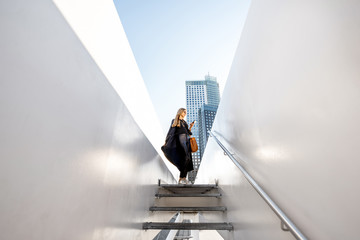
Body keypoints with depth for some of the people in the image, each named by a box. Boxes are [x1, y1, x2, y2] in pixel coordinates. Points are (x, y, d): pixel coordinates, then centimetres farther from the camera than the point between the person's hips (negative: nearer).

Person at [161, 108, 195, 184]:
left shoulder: (184, 122, 26)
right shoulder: (174, 121, 11)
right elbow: (171, 131, 5)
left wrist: (191, 127, 7)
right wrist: (166, 142, -1)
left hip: (187, 140, 6)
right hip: (180, 139, -6)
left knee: (188, 159, -4)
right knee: (185, 158, -20)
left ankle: (183, 177, -1)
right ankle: (181, 178, -15)